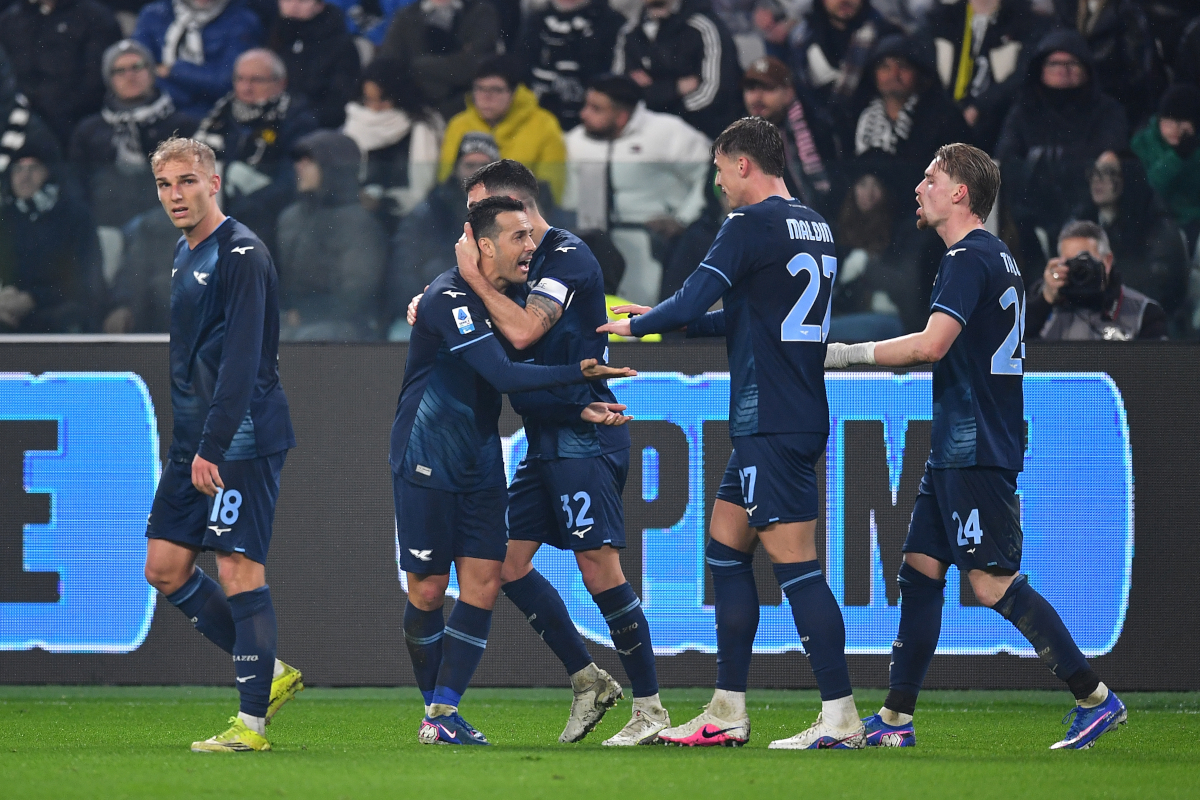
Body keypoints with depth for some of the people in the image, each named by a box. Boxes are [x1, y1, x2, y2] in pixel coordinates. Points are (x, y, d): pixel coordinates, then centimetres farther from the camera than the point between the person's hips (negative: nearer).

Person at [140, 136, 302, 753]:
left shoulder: (241, 254, -13)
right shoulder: (185, 253, 16)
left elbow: (241, 358, -20)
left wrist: (213, 446, -23)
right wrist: (189, 443, 19)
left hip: (241, 441, -10)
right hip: (193, 441, 10)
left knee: (238, 571, -9)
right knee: (165, 568, 8)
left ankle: (251, 722, -5)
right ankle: (270, 673, 18)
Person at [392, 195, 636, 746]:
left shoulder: (510, 296, 7)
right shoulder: (449, 299, -19)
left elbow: (524, 388, 15)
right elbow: (504, 376, -27)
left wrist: (578, 409, 1)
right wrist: (580, 373, -23)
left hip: (480, 463, 7)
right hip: (426, 465, -7)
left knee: (483, 583, -5)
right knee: (428, 588, -1)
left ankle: (444, 714, -4)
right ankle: (434, 708, 15)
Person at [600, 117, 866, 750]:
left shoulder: (753, 223, -11)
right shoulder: (816, 228, 16)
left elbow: (692, 301, -15)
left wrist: (638, 325, 4)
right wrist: (667, 320, 24)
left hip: (771, 424, -10)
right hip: (797, 418, 10)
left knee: (795, 564, -10)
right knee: (725, 552, 15)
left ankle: (839, 716, -12)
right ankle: (728, 714, 17)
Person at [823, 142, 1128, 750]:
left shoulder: (969, 259, -14)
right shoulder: (996, 257, 17)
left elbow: (932, 343, -25)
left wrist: (849, 353, -16)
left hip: (976, 450, -10)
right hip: (958, 449, 10)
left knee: (994, 584, -11)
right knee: (920, 569, 9)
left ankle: (1094, 697, -8)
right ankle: (896, 721, 10)